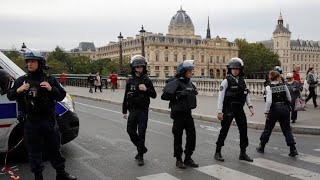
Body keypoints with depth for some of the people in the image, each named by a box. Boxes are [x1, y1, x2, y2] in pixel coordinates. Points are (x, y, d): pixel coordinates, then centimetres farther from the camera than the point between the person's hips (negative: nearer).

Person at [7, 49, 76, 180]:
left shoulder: (50, 79, 1)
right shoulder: (21, 80, 4)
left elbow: (61, 95, 1)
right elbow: (10, 96, 9)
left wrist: (51, 89, -17)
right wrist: (18, 90, -12)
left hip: (48, 120, 0)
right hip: (30, 122, 0)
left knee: (54, 147, 10)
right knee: (34, 150, 7)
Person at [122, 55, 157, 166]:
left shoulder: (147, 80, -2)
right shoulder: (130, 81, 4)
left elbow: (154, 95, 0)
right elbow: (126, 97, 9)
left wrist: (146, 89, -19)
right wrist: (124, 111, 9)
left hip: (143, 110, -3)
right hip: (132, 110, 3)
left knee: (141, 133, -2)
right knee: (130, 131, 3)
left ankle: (140, 156, 9)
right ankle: (142, 148, 27)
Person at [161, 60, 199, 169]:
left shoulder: (189, 83, 11)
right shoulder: (175, 82, -13)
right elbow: (164, 96, -19)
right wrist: (177, 95, -22)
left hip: (188, 113, 7)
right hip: (178, 114, -7)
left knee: (192, 135, 7)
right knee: (178, 137, 4)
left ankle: (188, 158, 21)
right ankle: (178, 159, 17)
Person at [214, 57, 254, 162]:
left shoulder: (242, 81, 10)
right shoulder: (226, 81, -6)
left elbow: (246, 95, 14)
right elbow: (221, 96, -10)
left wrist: (250, 106, 1)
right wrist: (219, 111, -15)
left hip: (239, 109, 6)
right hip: (229, 109, -5)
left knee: (243, 130, 6)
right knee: (224, 130, 1)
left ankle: (243, 153, 18)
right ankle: (217, 152, 13)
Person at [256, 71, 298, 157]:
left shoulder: (269, 87, -8)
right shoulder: (284, 86, 1)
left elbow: (269, 101, -18)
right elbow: (289, 99, 5)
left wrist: (266, 112, -11)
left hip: (274, 109, -2)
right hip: (285, 109, 2)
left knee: (268, 129, 13)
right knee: (287, 129, 9)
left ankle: (261, 147, 24)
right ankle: (293, 149, 2)